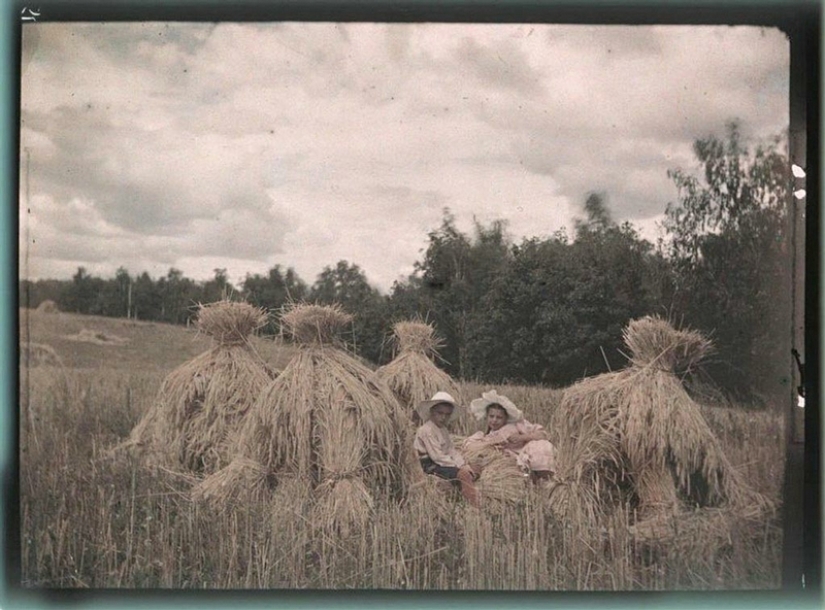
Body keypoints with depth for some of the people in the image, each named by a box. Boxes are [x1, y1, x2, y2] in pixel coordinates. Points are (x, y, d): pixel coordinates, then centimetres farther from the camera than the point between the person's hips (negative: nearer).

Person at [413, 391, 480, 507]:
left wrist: (464, 465, -9)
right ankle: (475, 506, -25)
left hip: (443, 462, 10)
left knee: (472, 472, -4)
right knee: (463, 474, -25)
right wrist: (459, 466, -18)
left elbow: (452, 450, 7)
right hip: (432, 466, -10)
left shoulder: (443, 430, 15)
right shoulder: (426, 430, -16)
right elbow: (437, 456, -21)